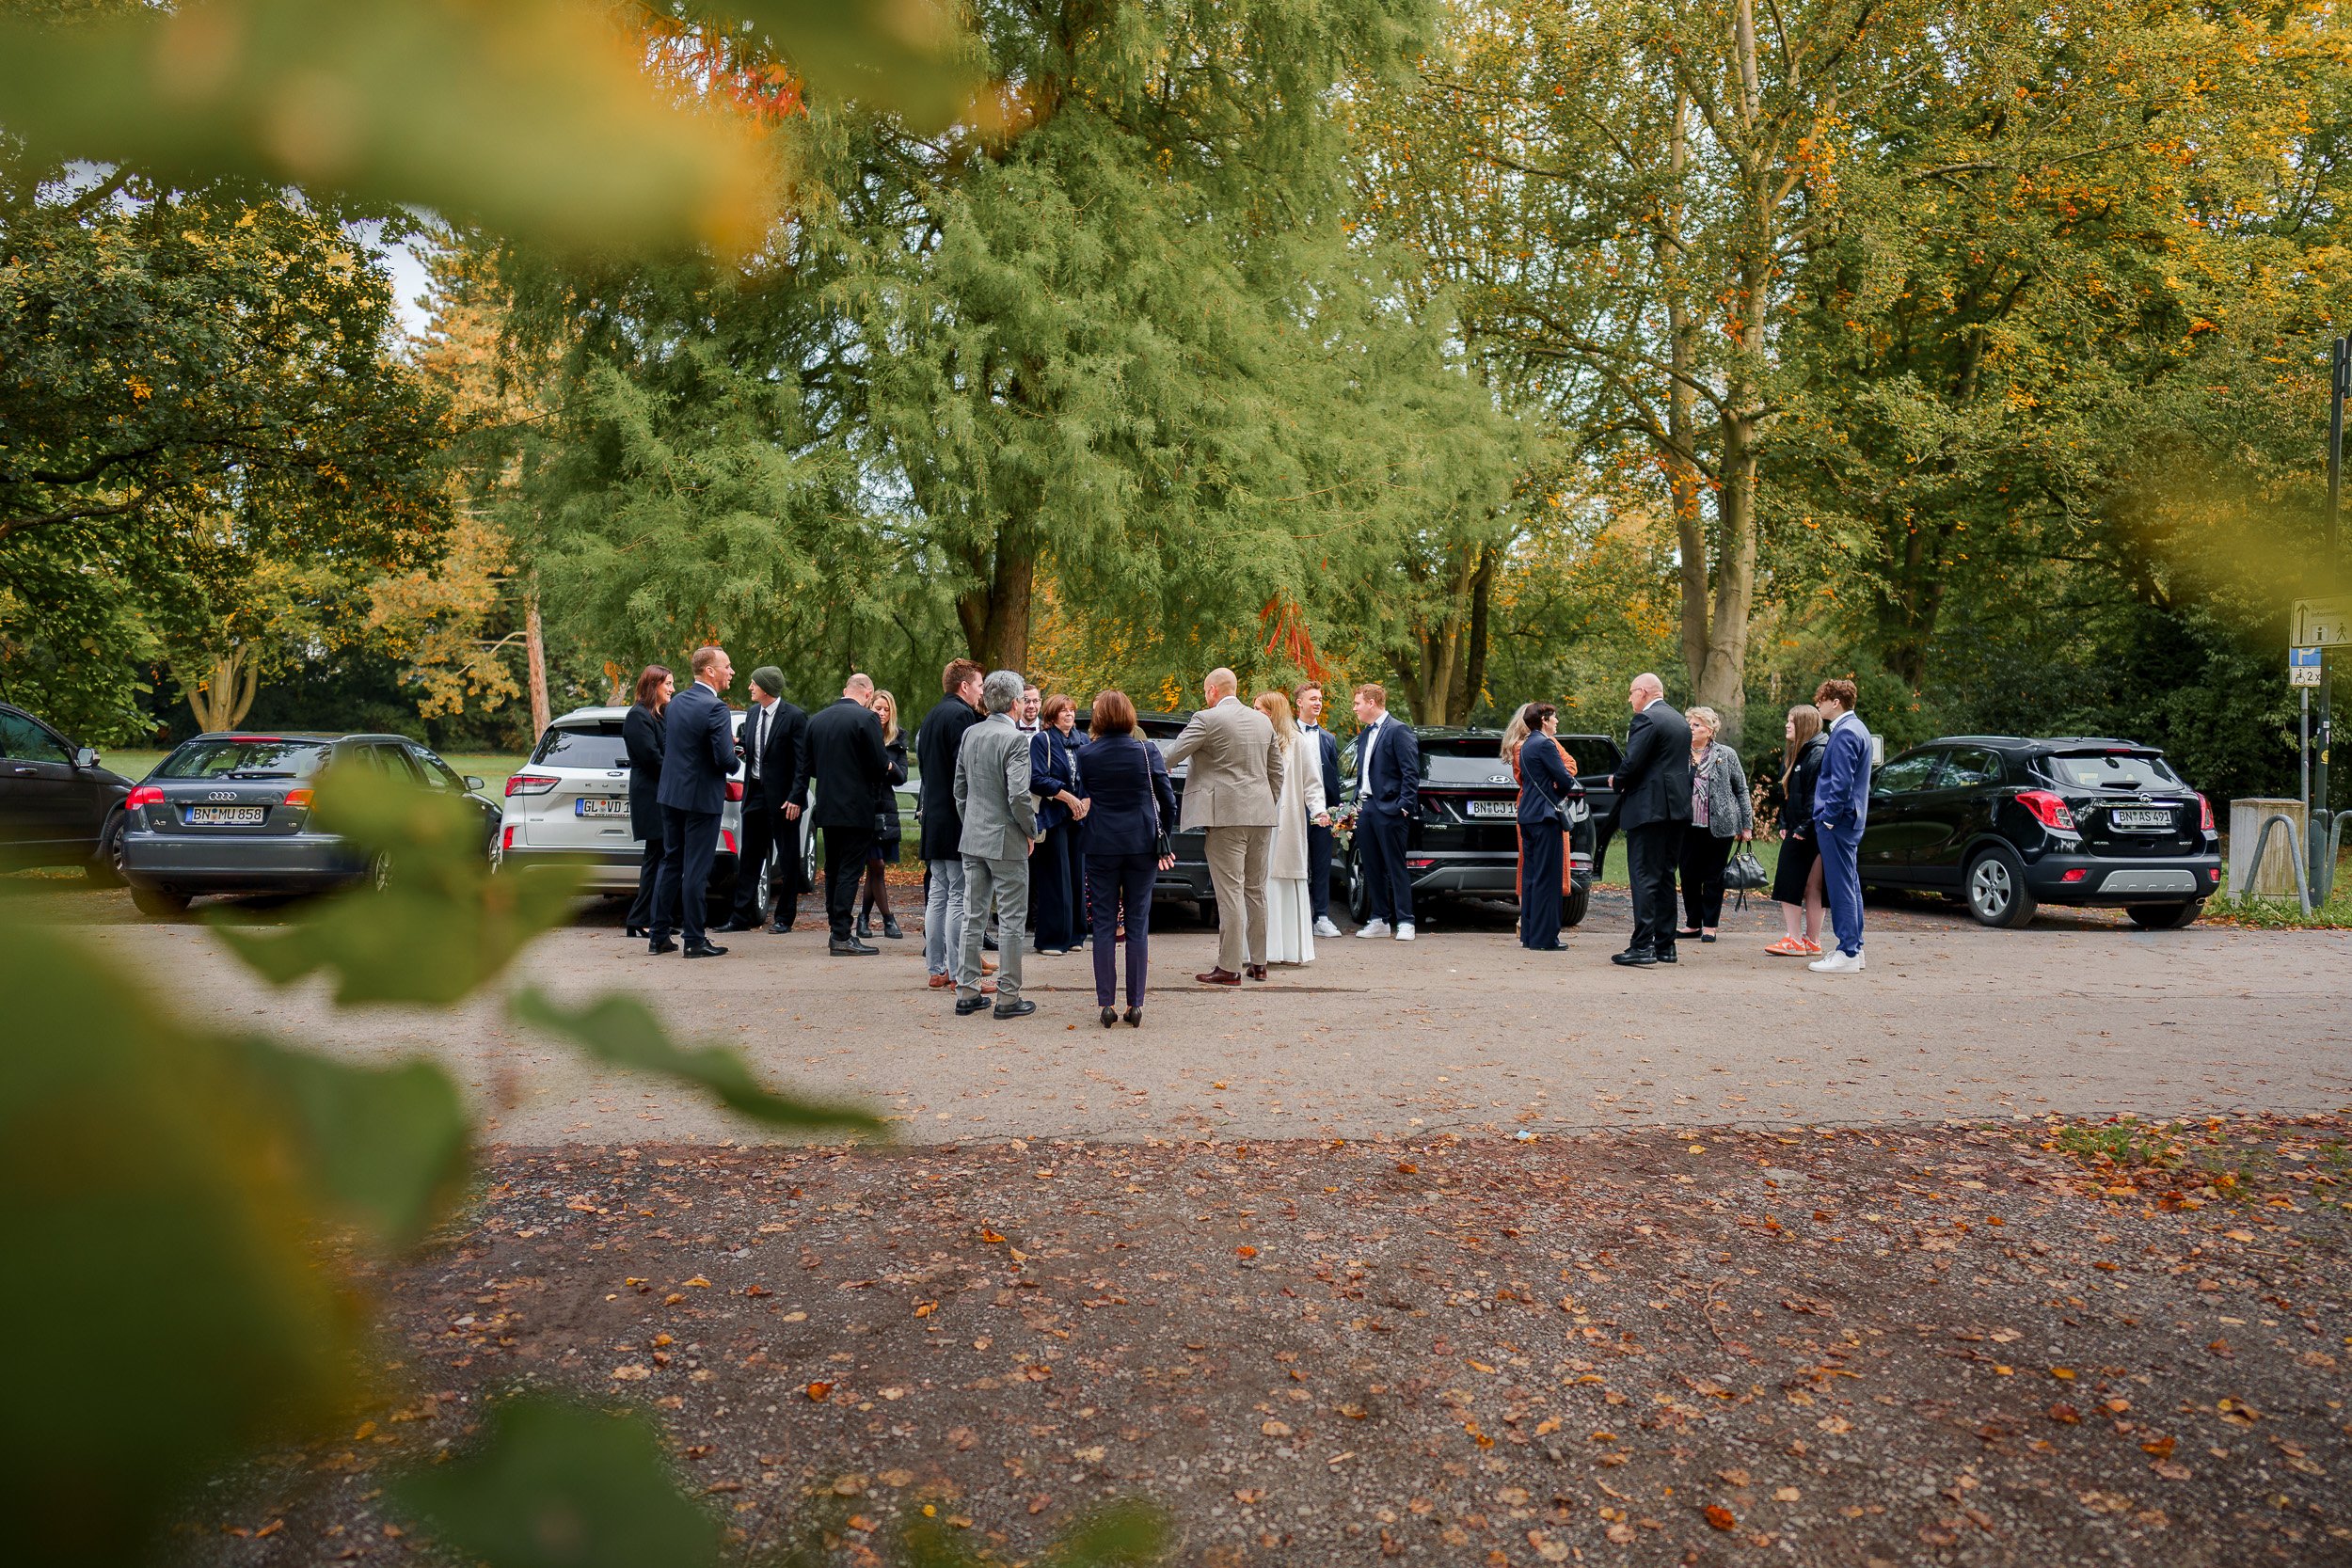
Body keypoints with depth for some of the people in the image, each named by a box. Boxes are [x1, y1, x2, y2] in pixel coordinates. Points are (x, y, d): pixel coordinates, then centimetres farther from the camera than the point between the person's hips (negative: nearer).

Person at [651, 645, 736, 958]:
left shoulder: (676, 702, 7)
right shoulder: (715, 708, -18)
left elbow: (665, 745, 14)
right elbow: (725, 759, -23)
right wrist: (732, 761, 1)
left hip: (671, 794, 8)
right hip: (702, 797, -7)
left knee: (671, 864, 15)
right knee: (697, 870, -1)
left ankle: (659, 937, 19)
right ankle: (695, 941, 6)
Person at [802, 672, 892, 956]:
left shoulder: (817, 719, 9)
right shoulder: (866, 719, -12)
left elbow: (807, 766, 12)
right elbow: (880, 765, -14)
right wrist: (887, 767, 8)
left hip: (827, 807, 7)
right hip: (856, 809, -7)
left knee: (832, 869, 14)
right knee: (851, 870, -5)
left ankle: (837, 931, 19)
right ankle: (842, 937, -7)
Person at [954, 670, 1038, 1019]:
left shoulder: (970, 734, 6)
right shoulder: (1015, 739, -16)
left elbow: (960, 788, 12)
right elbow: (1018, 795, -21)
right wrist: (1031, 831, -6)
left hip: (973, 839, 7)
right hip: (1007, 841, -7)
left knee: (973, 917, 12)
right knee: (1011, 921, 2)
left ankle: (967, 992, 16)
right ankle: (1008, 997, 6)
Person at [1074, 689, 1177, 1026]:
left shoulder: (1087, 755, -3)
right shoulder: (1147, 751, -4)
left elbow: (1081, 801, 2)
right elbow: (1168, 800, -1)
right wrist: (1161, 836, 12)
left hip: (1101, 847, 0)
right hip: (1142, 844, 0)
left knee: (1104, 924, 6)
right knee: (1138, 925, 5)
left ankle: (1105, 1004, 4)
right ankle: (1135, 1005, 5)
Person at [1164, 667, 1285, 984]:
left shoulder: (1207, 720, -8)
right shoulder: (1263, 721, 13)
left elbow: (1170, 757, -9)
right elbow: (1276, 771, 18)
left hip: (1226, 815, -7)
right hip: (1261, 816, 7)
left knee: (1230, 892, -6)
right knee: (1256, 889, 13)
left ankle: (1229, 967, -5)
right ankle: (1258, 963, 18)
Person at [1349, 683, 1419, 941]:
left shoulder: (1398, 731, -9)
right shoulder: (1363, 735, 17)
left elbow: (1411, 772, -12)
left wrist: (1404, 806, -17)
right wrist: (1357, 802, 14)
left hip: (1388, 810, -8)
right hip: (1366, 808, 8)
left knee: (1396, 867, -4)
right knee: (1372, 869, 11)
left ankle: (1404, 922, 0)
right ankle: (1380, 920, 18)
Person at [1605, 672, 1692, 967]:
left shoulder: (1645, 719, -11)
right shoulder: (1680, 721, 17)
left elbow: (1632, 763, -20)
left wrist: (1616, 781, 1)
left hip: (1649, 808, -9)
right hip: (1677, 808, 9)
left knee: (1644, 877, -7)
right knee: (1666, 876, 13)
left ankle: (1643, 946, -10)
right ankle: (1665, 944, 16)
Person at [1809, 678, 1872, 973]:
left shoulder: (1844, 732, -17)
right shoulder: (1857, 728, 15)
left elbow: (1842, 782, -23)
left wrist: (1828, 817, -17)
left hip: (1837, 820, -11)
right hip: (1851, 819, 11)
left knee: (1841, 886, -8)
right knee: (1850, 884, 14)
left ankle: (1847, 954, -6)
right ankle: (1854, 948, 21)